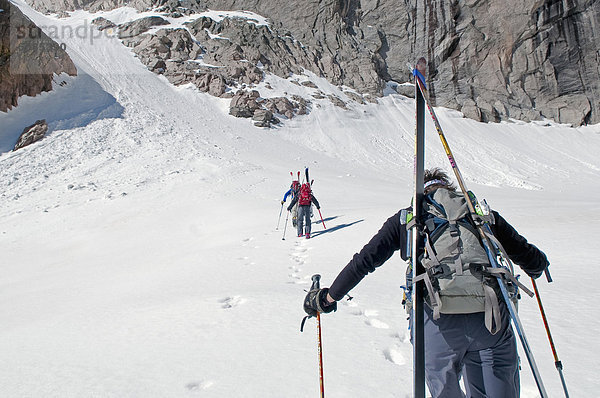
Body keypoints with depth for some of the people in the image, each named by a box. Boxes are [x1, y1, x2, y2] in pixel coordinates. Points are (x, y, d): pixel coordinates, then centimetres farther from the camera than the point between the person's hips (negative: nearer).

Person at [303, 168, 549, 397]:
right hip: (492, 320, 2)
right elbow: (527, 255, 21)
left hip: (440, 324, -1)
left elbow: (363, 261, 10)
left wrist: (328, 298, 21)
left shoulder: (407, 218, 13)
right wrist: (537, 267, 46)